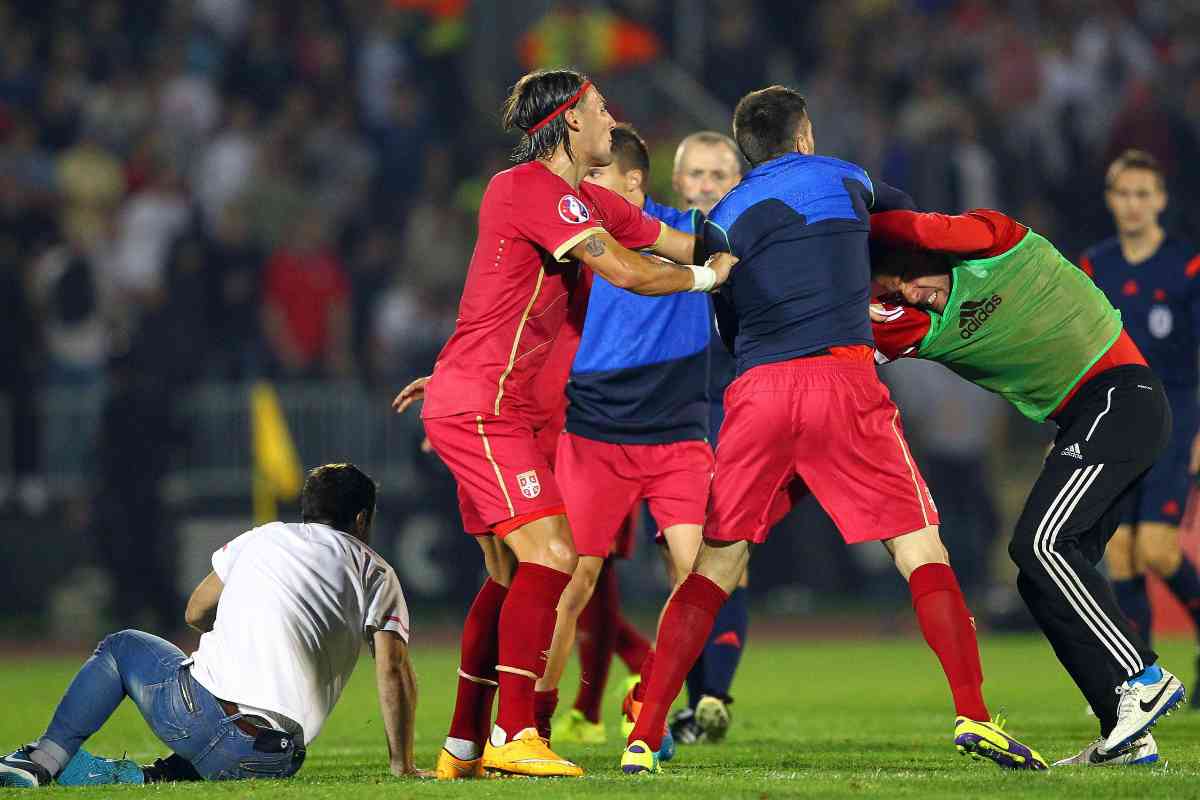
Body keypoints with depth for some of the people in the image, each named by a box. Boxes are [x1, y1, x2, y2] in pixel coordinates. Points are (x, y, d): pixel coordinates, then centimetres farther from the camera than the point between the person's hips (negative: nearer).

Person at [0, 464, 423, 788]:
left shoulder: (262, 537, 19)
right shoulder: (376, 573, 15)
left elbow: (196, 614, 30)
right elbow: (393, 672, 3)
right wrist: (403, 765, 9)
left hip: (207, 716, 1)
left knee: (121, 647, 27)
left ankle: (42, 760, 12)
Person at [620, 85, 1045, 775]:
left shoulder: (723, 219, 23)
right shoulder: (844, 180, 18)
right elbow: (901, 209, 40)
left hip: (755, 386, 2)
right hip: (842, 376, -2)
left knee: (715, 564, 7)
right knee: (920, 547, 2)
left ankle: (645, 735, -2)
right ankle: (973, 714, -10)